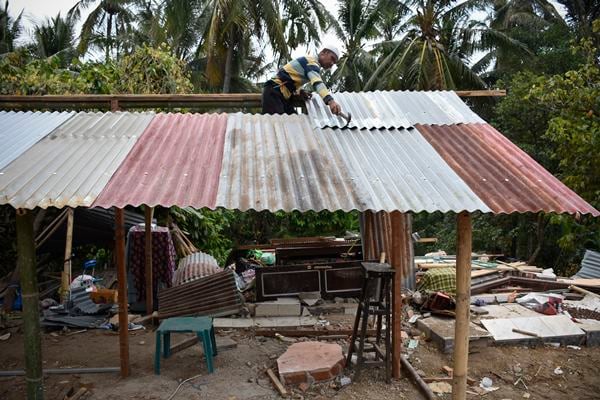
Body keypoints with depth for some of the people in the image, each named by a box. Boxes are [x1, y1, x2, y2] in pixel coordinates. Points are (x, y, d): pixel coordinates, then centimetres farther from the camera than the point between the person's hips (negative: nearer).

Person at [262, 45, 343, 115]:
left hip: (282, 93, 11)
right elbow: (317, 82, -32)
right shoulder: (312, 61, -11)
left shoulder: (307, 61, 21)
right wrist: (330, 100, -49)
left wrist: (300, 92, 6)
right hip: (274, 91, -11)